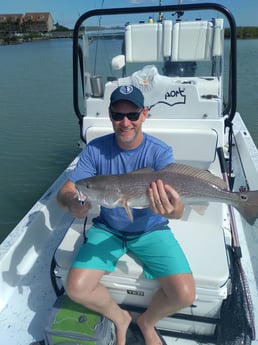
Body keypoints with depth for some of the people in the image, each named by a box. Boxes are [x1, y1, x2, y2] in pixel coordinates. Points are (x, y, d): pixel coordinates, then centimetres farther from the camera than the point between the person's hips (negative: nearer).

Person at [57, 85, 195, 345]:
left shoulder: (160, 152, -17)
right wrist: (73, 203, -39)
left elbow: (179, 211, -26)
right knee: (76, 288, -16)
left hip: (151, 230, -1)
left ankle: (147, 321, 20)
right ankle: (119, 318, 18)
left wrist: (171, 209, -51)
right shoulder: (96, 149, -12)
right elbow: (65, 191, -14)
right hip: (108, 228, 1)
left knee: (184, 294, -16)